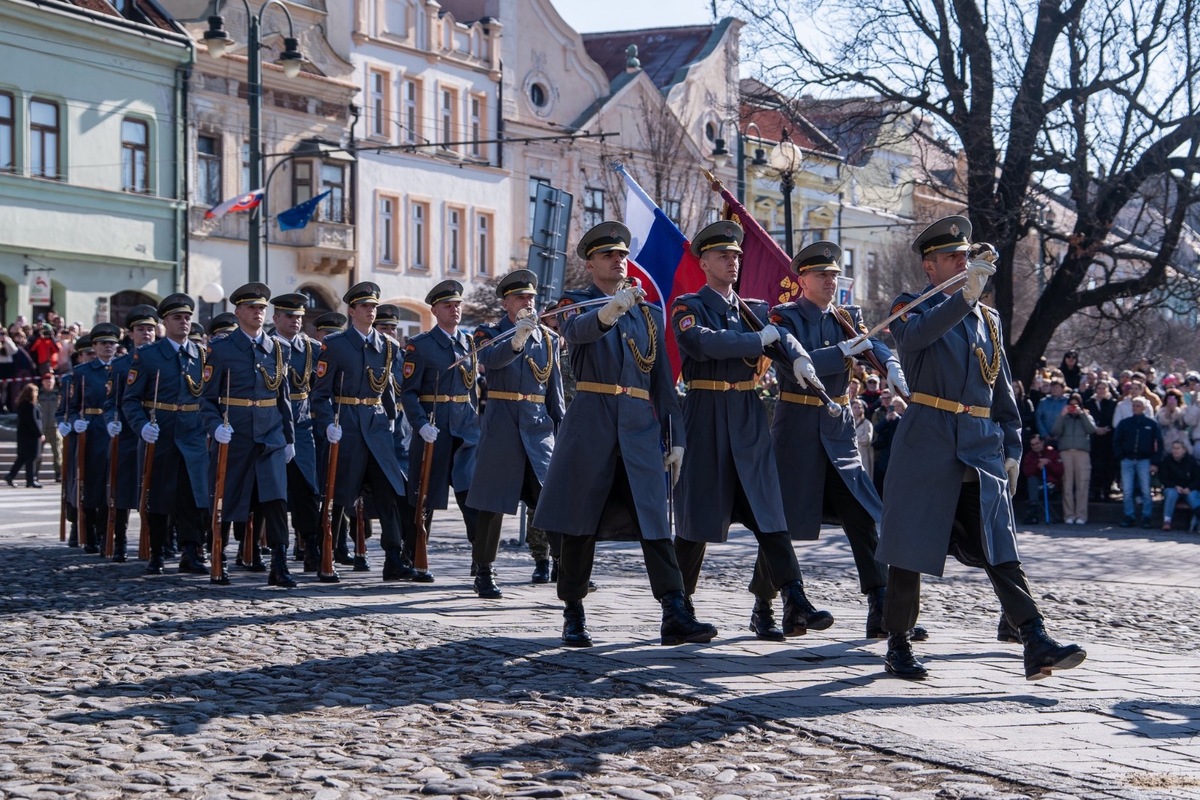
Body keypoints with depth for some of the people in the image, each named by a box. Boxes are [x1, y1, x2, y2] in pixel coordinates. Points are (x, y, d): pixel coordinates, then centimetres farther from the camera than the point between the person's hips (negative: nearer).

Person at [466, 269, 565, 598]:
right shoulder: (489, 334, 2)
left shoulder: (548, 337, 13)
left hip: (539, 426, 3)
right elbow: (491, 359, -23)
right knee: (493, 503, -1)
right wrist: (517, 339, -41)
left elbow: (555, 391, 16)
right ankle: (484, 573, 6)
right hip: (502, 426, -3)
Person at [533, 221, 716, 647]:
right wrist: (610, 309, -41)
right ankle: (573, 615, 12)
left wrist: (676, 436, 10)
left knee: (655, 519, -6)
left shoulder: (648, 312, 17)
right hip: (591, 422, -3)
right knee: (580, 520, 2)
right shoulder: (575, 303, 6)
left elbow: (663, 378, 17)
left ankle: (675, 615, -13)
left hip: (641, 426, 3)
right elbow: (576, 331, -20)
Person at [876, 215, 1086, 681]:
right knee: (910, 547, 2)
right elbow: (917, 334, -23)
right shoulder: (908, 309, 3)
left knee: (1000, 547, -6)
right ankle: (898, 646, 14)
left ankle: (1036, 646, -15)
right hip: (926, 444, -3)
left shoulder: (988, 319, 19)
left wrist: (1012, 449, 15)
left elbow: (1002, 390, 22)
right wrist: (965, 296, -35)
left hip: (982, 446, 4)